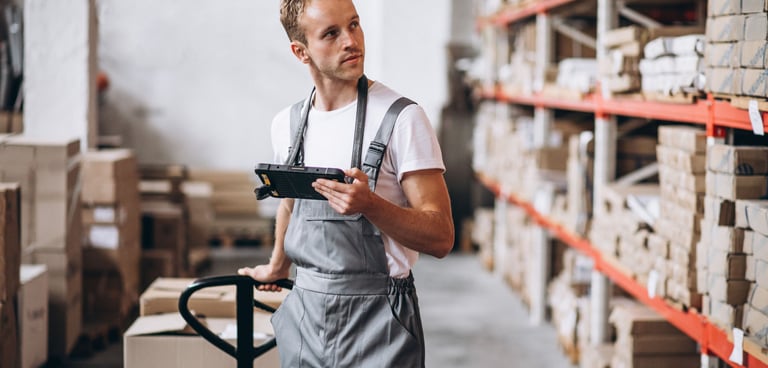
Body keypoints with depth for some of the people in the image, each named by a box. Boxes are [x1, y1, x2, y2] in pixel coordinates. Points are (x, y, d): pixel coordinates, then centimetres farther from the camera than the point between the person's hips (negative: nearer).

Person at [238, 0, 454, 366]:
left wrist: (370, 205, -30)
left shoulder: (402, 119, -12)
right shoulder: (286, 123, 5)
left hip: (376, 319, -4)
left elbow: (440, 238, -15)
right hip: (304, 313, 5)